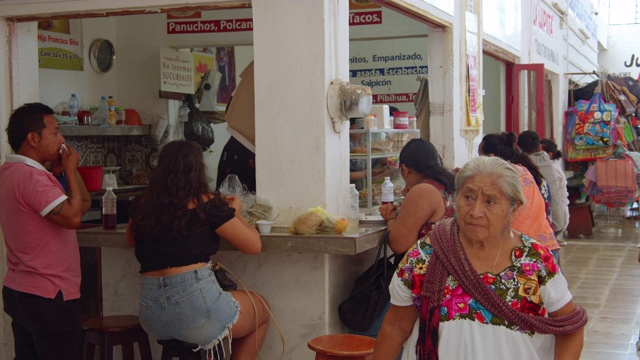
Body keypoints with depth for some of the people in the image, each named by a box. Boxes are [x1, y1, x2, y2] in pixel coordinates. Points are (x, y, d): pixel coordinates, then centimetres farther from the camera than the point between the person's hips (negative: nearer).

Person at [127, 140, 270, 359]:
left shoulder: (142, 206, 7)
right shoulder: (207, 204, -6)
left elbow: (131, 239, 28)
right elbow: (253, 245, -2)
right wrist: (235, 212, 17)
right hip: (195, 300, -6)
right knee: (261, 311, 23)